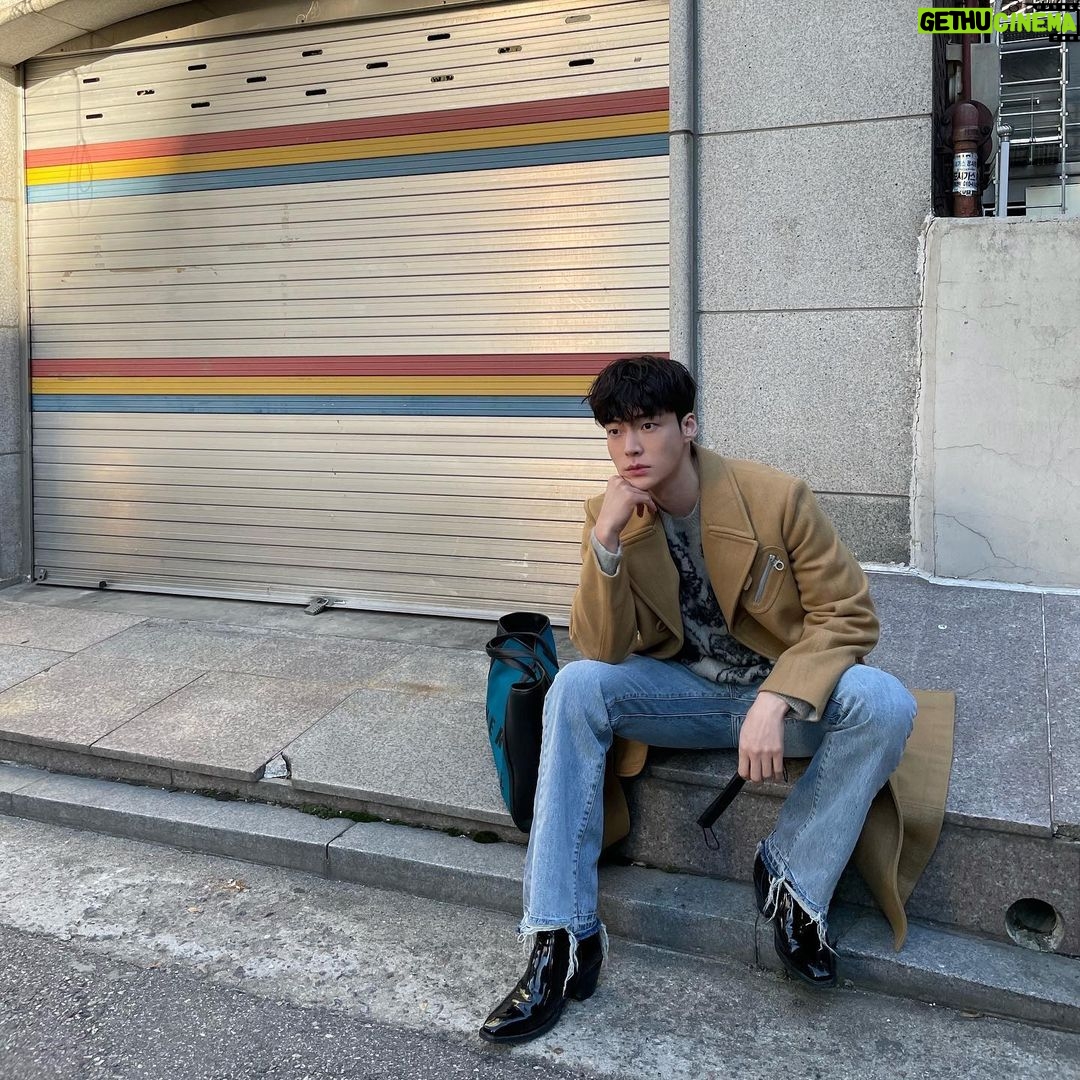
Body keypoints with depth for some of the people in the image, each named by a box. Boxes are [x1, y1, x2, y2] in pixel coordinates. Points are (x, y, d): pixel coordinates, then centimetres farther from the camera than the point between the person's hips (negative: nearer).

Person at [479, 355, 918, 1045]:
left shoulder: (777, 497, -18)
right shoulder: (612, 516, -8)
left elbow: (849, 615, -15)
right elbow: (602, 649, -14)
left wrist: (775, 702, -30)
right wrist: (606, 539, -29)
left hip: (787, 691, -2)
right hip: (687, 691, 2)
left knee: (883, 703, -32)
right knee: (575, 687, -24)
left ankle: (794, 878, -9)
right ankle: (562, 939, -21)